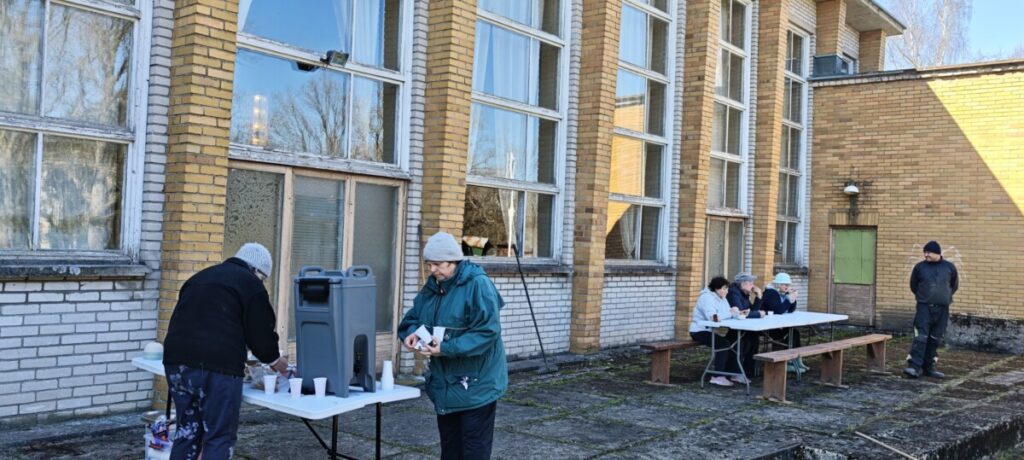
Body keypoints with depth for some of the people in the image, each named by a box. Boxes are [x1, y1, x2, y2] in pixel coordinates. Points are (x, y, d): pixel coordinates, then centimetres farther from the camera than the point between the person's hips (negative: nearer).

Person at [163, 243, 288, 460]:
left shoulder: (200, 277, 25)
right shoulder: (251, 284, 4)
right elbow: (260, 332, 1)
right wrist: (274, 359, 21)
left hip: (177, 360, 7)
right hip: (217, 367, -7)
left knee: (187, 430, 19)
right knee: (220, 437, 3)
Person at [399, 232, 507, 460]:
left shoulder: (478, 285, -18)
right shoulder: (432, 286, 7)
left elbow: (487, 332, -24)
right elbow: (412, 318, 14)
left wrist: (447, 349, -28)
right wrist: (412, 332, -10)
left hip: (476, 384, -8)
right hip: (445, 382, 8)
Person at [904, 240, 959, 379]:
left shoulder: (949, 267, 3)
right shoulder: (920, 267, 0)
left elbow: (954, 285, 18)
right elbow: (913, 286, 14)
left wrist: (945, 297, 16)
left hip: (942, 309, 2)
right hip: (924, 307, -2)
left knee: (935, 339, 8)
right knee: (920, 337, -12)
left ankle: (929, 367, 17)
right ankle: (915, 367, -15)